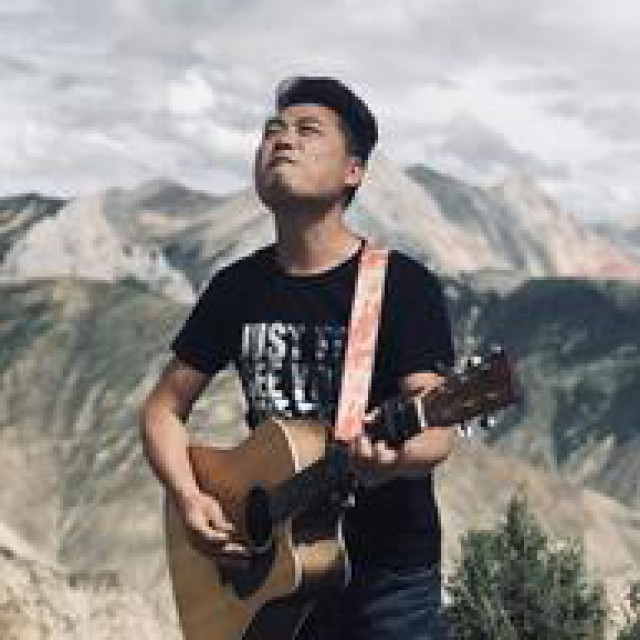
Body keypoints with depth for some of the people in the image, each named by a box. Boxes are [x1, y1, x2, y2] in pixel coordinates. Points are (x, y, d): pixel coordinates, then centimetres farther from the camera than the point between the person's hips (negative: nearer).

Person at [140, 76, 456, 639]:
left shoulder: (405, 286, -9)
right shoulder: (238, 287, 4)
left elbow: (438, 429, -16)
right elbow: (165, 409, 11)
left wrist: (395, 458, -39)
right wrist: (189, 498, -7)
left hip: (388, 575, -4)